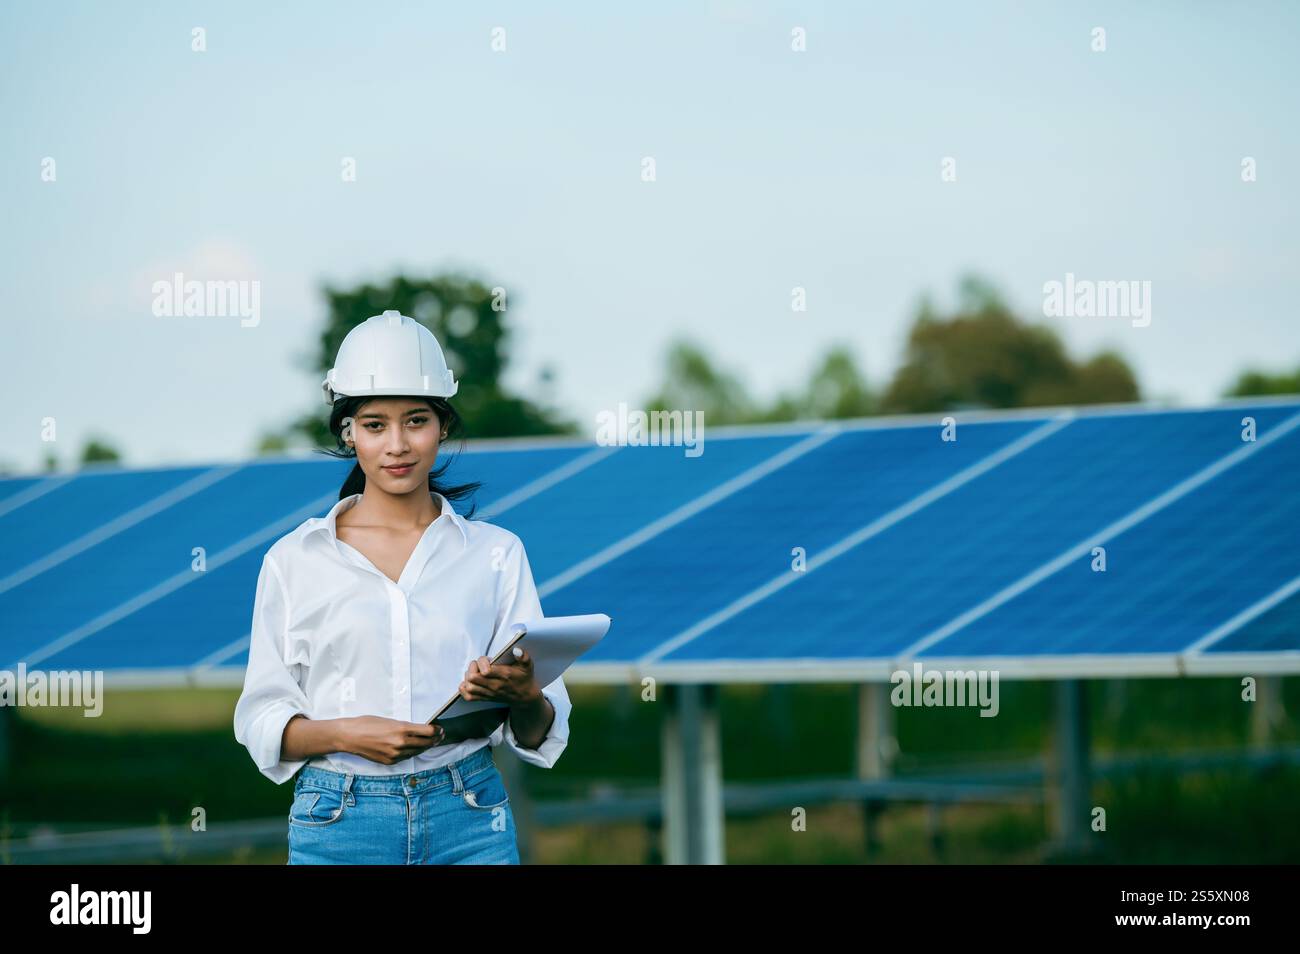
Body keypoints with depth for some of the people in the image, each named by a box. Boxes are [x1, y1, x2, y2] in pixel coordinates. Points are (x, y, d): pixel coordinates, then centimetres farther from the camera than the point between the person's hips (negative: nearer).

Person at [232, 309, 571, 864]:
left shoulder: (497, 553, 5)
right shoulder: (294, 560, 4)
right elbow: (261, 721, 3)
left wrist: (522, 696, -18)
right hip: (338, 824, 0)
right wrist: (347, 734, -15)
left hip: (468, 820, 1)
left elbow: (540, 734, 4)